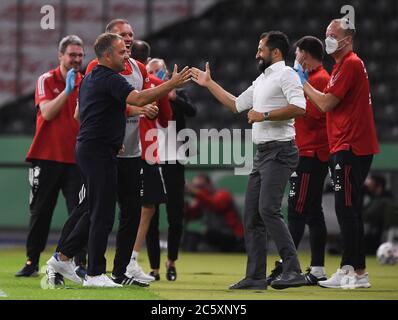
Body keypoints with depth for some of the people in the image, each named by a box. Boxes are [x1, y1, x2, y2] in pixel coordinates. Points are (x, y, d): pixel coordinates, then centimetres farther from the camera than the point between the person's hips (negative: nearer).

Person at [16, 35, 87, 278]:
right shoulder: (47, 80, 0)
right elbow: (47, 112, -13)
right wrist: (67, 90, -20)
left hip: (76, 158, 2)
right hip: (47, 156, -1)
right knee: (40, 212, 6)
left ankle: (81, 263, -5)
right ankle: (32, 262, 15)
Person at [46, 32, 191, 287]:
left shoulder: (90, 79, 18)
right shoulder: (109, 79, -14)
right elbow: (138, 99, -29)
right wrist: (172, 84, -26)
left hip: (88, 149, 10)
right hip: (100, 152, -10)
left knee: (97, 211, 17)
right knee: (103, 214, -6)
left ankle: (63, 257, 20)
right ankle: (95, 274, -4)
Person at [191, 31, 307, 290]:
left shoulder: (285, 74, -7)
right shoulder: (261, 80, 23)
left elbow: (299, 107, -23)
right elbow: (236, 104, 35)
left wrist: (264, 115, -18)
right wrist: (209, 84, 35)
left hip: (280, 152, -10)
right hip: (262, 153, 10)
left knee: (268, 208, -22)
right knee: (252, 214, 7)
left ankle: (293, 271, -24)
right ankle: (256, 277, 10)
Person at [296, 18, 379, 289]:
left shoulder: (350, 64, -12)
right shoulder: (344, 64, 21)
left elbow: (326, 103, -15)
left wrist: (304, 83, -4)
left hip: (350, 149, -11)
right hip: (345, 147, 11)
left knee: (347, 210, -11)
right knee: (347, 210, 13)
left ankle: (359, 273, -12)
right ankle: (347, 269, 17)